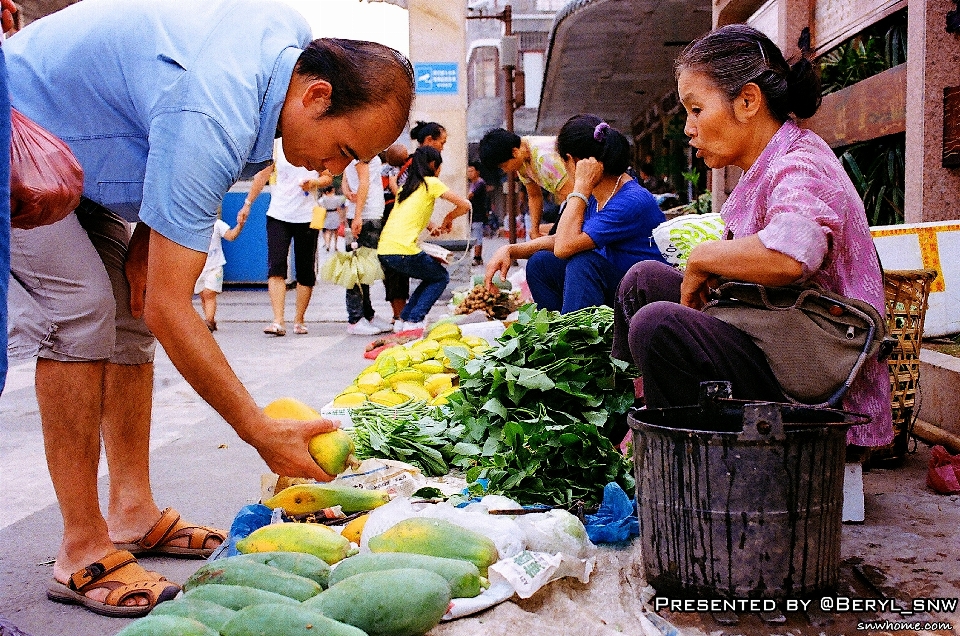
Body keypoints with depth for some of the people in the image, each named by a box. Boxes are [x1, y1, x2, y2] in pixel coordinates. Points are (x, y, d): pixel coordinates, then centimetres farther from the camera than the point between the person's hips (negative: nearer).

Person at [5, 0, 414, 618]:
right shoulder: (211, 121, -40)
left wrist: (148, 239, -3)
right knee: (80, 312, -20)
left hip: (77, 141, 9)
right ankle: (83, 554, -13)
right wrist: (262, 432, -33)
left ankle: (133, 512, 9)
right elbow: (169, 309, -37)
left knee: (129, 313, 3)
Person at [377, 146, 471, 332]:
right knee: (441, 277, 16)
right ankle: (413, 321, 2)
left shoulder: (406, 185, 22)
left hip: (383, 251, 7)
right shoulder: (431, 183, 2)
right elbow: (465, 206, 2)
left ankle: (403, 320, 19)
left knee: (432, 277, 26)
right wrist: (449, 218, 19)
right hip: (403, 251, -7)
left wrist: (431, 226, 32)